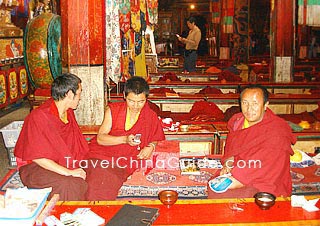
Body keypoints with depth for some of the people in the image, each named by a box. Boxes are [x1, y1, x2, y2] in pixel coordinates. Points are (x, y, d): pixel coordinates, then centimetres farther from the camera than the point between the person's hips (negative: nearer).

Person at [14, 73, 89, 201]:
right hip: (35, 167, -8)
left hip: (62, 163, 8)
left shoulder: (68, 112, 5)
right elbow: (37, 157, -23)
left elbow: (77, 146, 15)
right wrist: (69, 172, -27)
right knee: (68, 184, -35)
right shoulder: (39, 117, -21)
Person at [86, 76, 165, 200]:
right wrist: (125, 139, -15)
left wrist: (151, 146, -2)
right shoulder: (113, 110, 5)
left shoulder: (151, 117, 7)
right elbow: (100, 138, 0)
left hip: (124, 163, -1)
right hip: (101, 156, 1)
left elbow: (157, 139, 22)